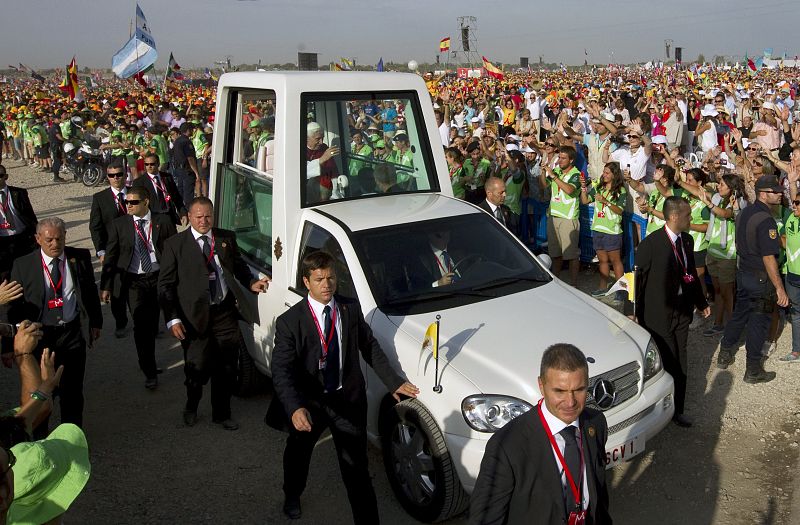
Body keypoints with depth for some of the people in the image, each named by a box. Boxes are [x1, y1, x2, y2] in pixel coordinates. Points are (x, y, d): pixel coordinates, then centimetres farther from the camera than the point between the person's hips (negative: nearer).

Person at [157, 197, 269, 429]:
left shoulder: (227, 238, 8)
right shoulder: (174, 244, -1)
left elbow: (239, 266, 21)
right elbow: (165, 286, -2)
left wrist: (251, 283, 0)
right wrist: (172, 319, -11)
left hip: (225, 314, 3)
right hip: (194, 317, -3)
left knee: (226, 368, 9)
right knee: (198, 369, 1)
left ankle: (221, 414, 29)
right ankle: (191, 408, 33)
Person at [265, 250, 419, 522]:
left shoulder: (351, 309, -8)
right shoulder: (289, 321, -18)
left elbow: (370, 347, 5)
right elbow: (281, 370, -25)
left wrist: (393, 381, 2)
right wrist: (295, 408, -41)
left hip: (348, 400, 0)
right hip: (308, 402, 0)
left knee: (356, 467, 2)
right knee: (298, 455, 26)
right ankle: (292, 497, 58)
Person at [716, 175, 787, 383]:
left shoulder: (744, 213, 5)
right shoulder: (766, 220, -23)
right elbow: (769, 258, -25)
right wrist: (779, 288, -22)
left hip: (743, 272, 8)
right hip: (761, 279, -8)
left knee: (739, 314, 21)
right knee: (758, 321, 3)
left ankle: (724, 355, 32)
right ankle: (753, 370, 13)